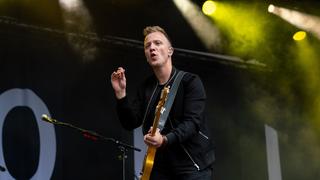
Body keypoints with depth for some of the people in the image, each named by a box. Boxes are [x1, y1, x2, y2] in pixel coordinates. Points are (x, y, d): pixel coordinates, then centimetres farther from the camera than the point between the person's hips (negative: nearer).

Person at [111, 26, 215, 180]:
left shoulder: (190, 81, -7)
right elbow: (130, 123, 3)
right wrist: (121, 93, -10)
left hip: (193, 164, -5)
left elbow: (192, 122, -18)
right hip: (161, 167, 5)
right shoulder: (146, 87, 10)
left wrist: (165, 140, -34)